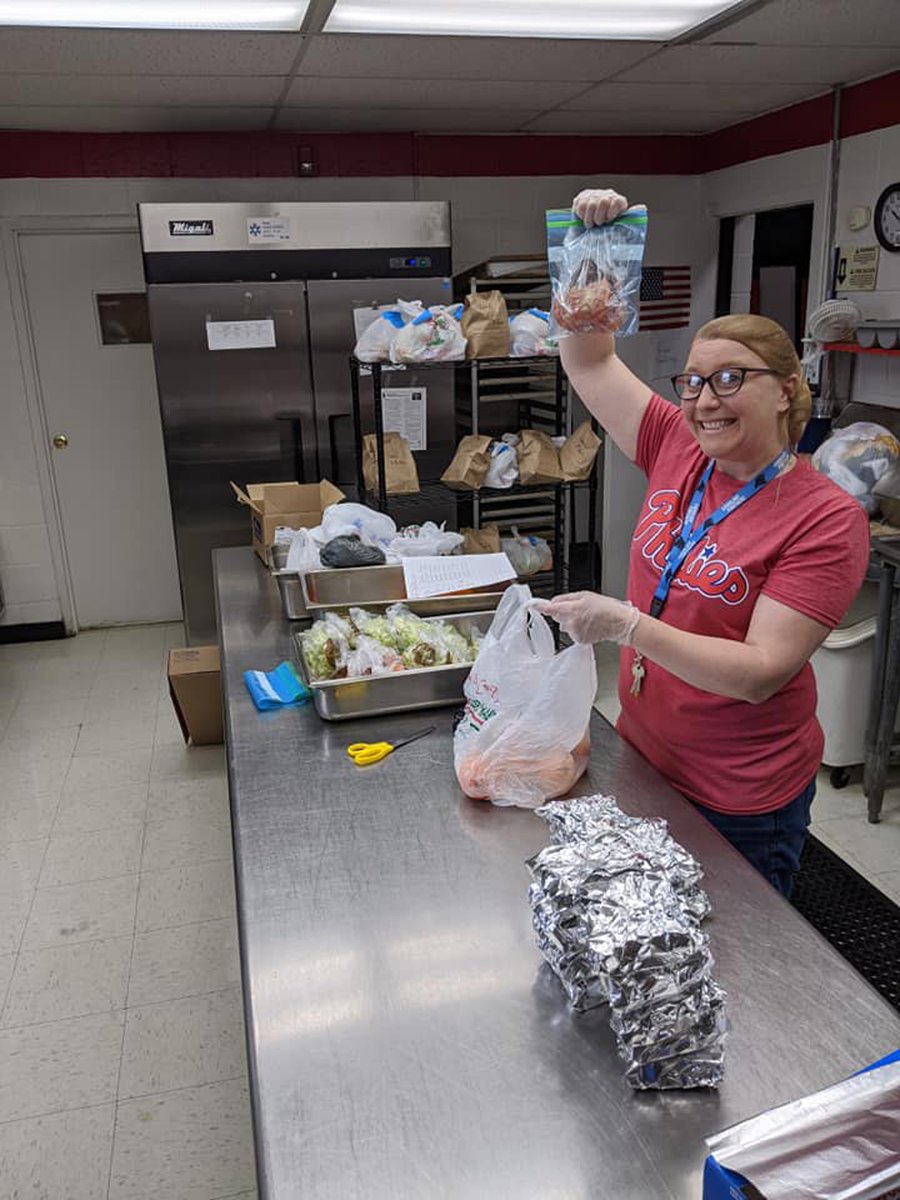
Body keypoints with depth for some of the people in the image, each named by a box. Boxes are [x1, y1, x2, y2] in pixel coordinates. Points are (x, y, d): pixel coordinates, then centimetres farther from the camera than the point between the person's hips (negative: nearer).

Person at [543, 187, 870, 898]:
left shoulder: (827, 518, -19)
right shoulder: (678, 452, -3)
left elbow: (760, 671, -25)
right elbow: (589, 361, 3)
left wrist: (625, 625, -33)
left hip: (743, 801, -5)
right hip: (645, 757, 5)